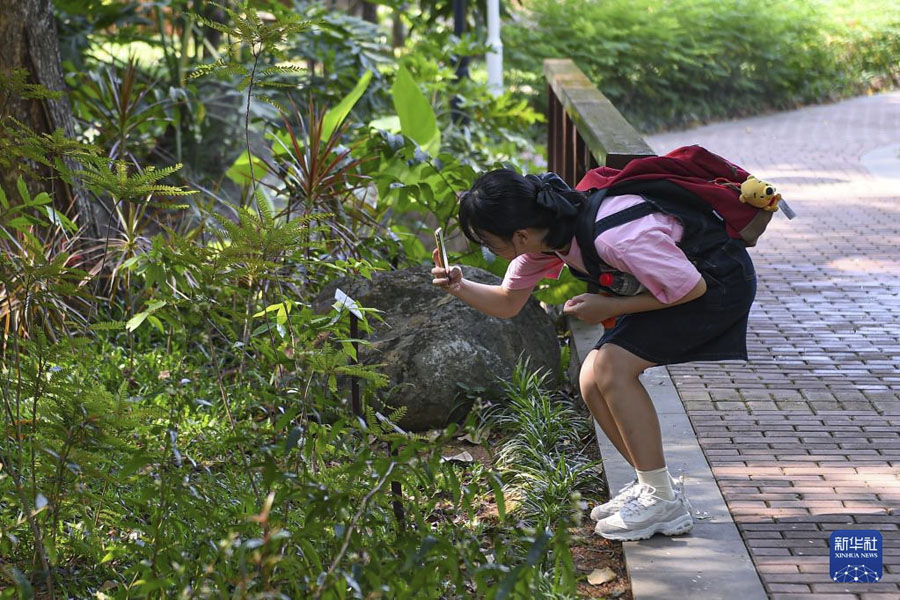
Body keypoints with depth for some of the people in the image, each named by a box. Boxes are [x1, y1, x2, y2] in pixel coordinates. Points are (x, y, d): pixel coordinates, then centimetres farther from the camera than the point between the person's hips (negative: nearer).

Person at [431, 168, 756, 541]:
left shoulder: (612, 237, -35)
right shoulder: (542, 234, -9)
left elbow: (691, 288, -23)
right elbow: (508, 304, 5)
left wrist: (609, 307, -20)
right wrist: (459, 287, -13)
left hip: (718, 279, -9)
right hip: (677, 275, 9)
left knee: (611, 367, -20)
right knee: (592, 382, -1)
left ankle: (662, 501, -11)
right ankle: (654, 487, 12)